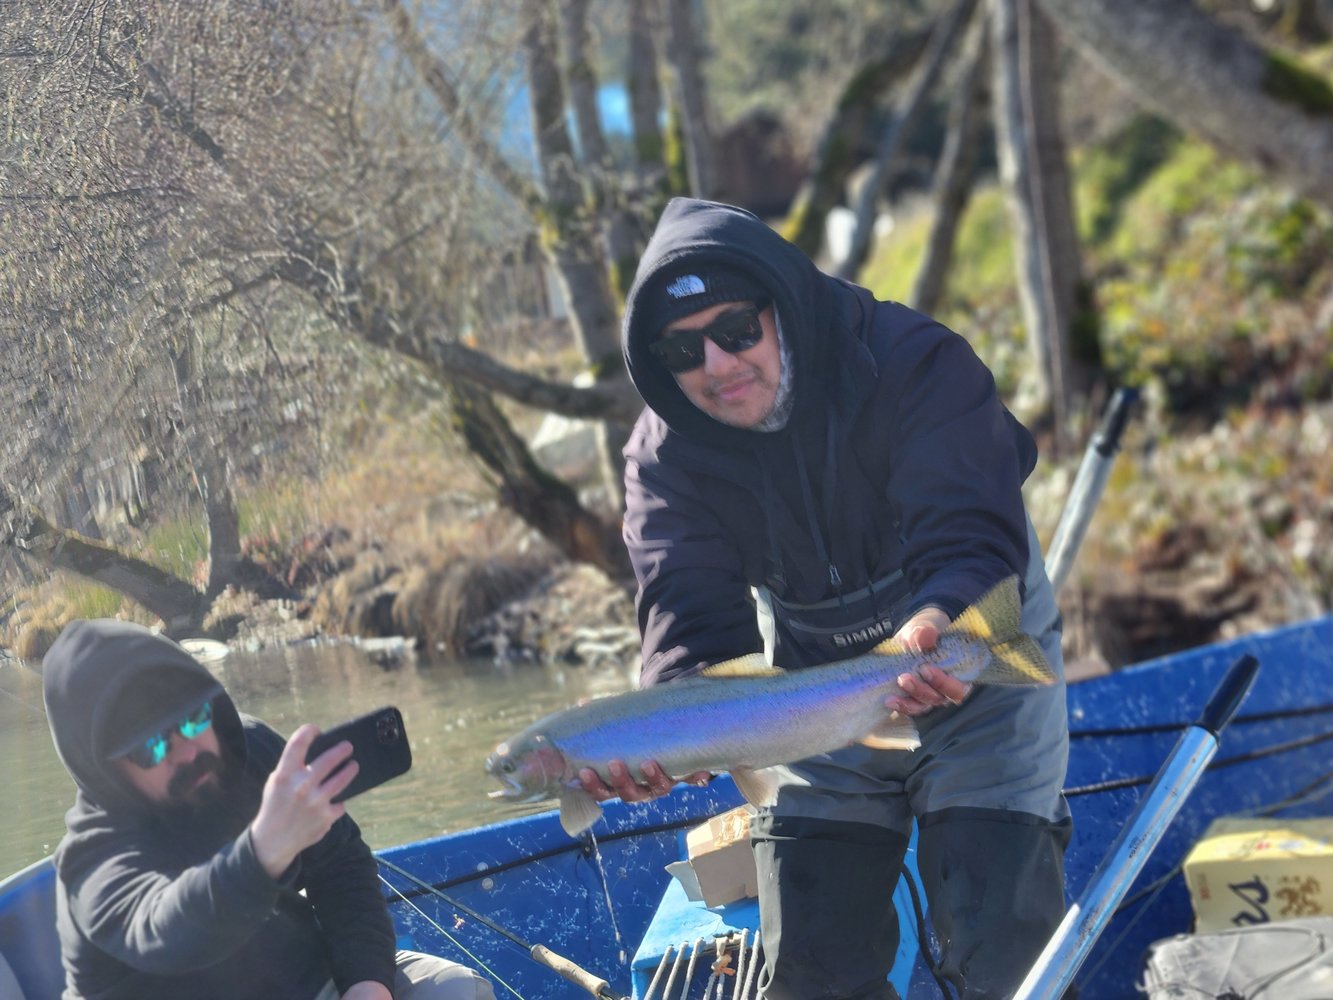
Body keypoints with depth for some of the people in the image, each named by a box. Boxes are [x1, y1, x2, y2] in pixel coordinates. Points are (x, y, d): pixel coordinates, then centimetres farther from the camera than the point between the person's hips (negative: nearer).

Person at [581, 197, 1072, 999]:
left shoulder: (917, 367, -24)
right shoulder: (667, 454, -13)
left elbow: (969, 536, -35)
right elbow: (693, 619, -23)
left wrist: (935, 622, -59)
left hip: (973, 677, -4)